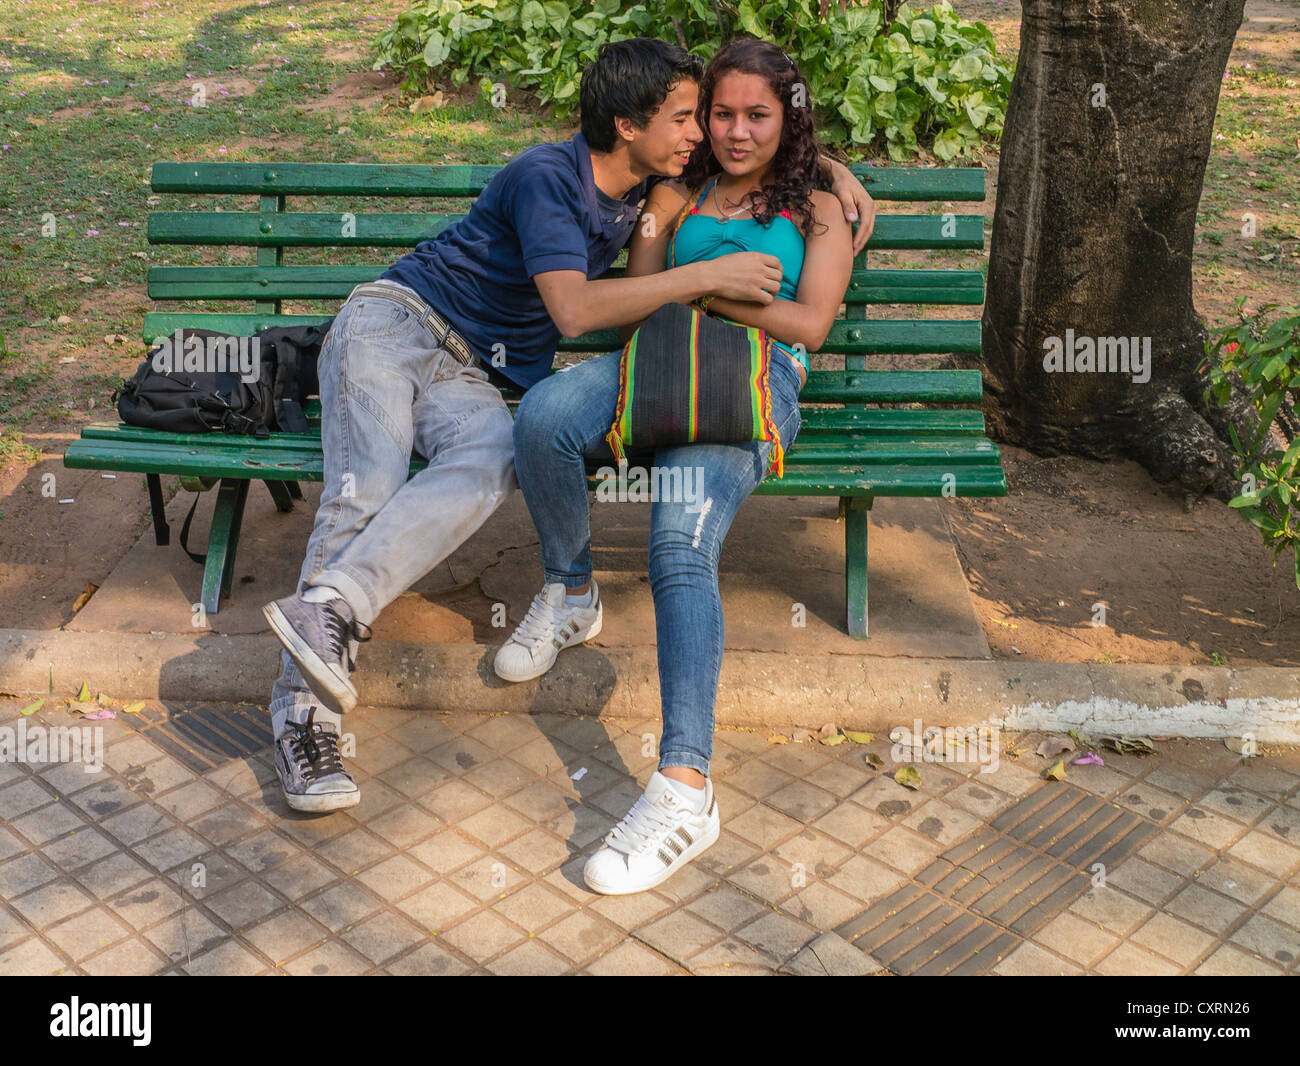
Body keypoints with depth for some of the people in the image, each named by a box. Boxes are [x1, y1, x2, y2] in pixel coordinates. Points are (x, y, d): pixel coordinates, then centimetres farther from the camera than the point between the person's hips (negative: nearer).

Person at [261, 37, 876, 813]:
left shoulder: (647, 181, 10)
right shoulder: (547, 177, -13)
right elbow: (576, 310, -25)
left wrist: (833, 169, 9)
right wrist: (705, 277, -25)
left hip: (473, 378, 5)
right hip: (396, 321, -4)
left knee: (491, 464, -32)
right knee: (367, 488, -30)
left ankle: (330, 609, -46)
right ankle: (302, 713, -34)